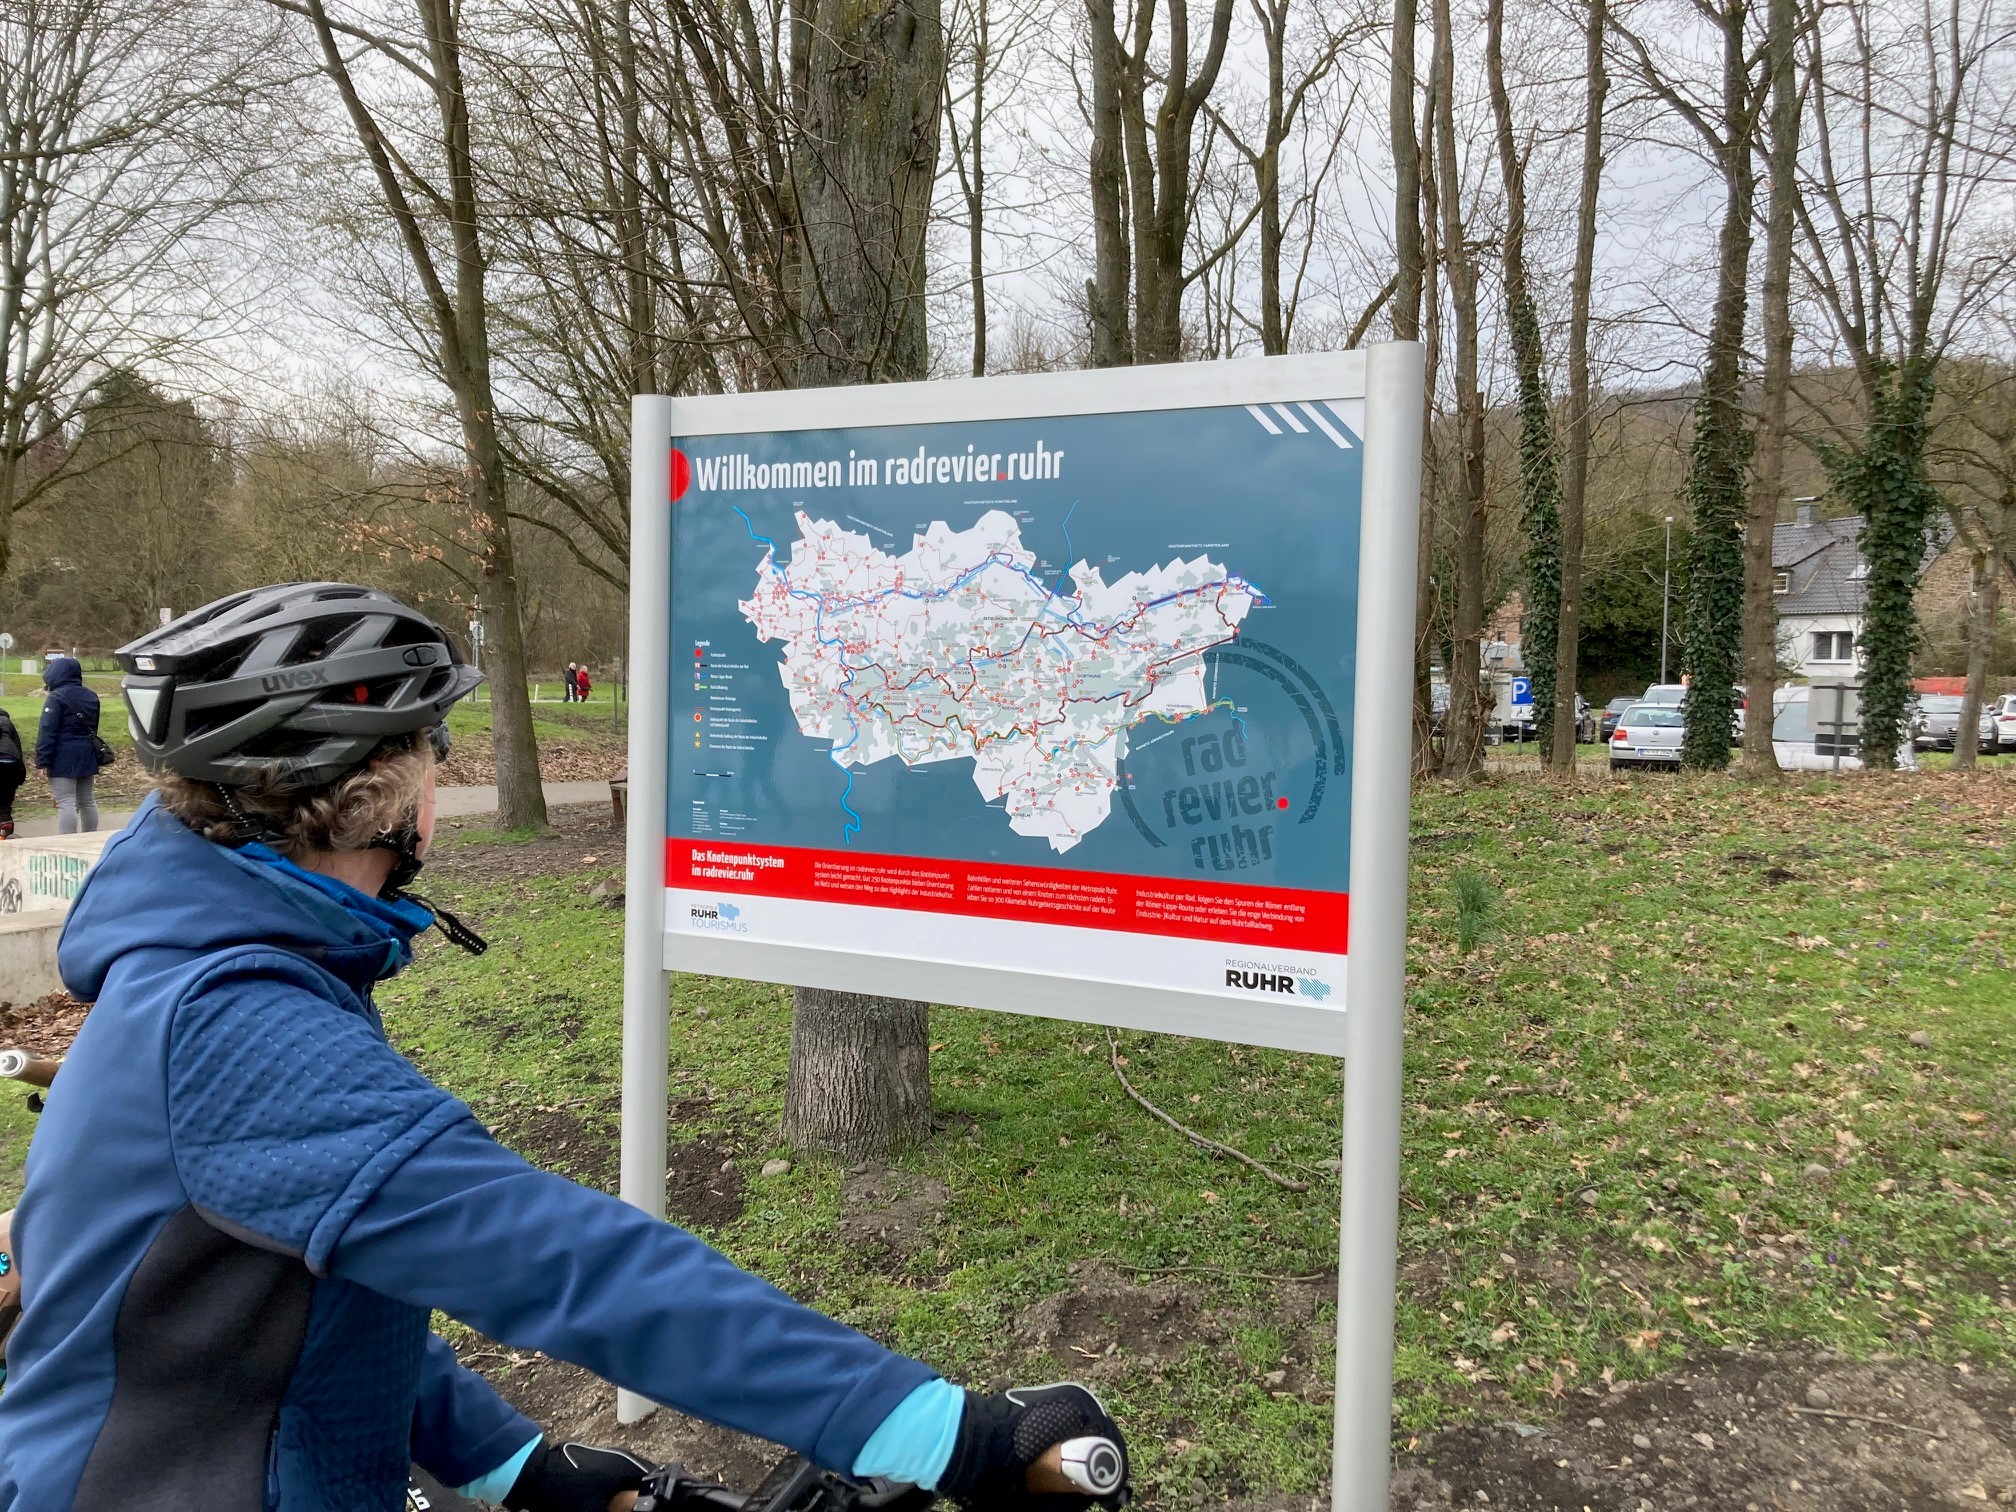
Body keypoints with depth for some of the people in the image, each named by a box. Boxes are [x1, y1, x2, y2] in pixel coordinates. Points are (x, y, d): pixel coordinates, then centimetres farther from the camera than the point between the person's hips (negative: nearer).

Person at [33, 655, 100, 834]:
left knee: (66, 803, -8)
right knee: (87, 801, 14)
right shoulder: (91, 696, 11)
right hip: (87, 756, 7)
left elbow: (47, 732, -16)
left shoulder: (56, 698, -12)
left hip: (63, 758, -7)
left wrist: (42, 762, -16)